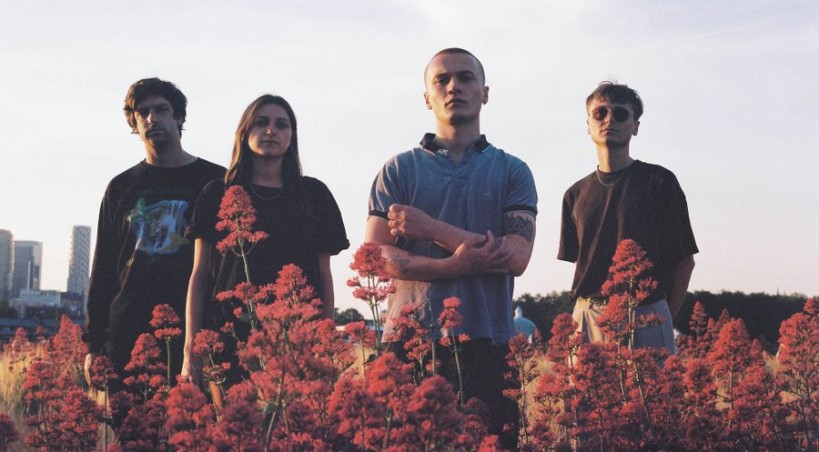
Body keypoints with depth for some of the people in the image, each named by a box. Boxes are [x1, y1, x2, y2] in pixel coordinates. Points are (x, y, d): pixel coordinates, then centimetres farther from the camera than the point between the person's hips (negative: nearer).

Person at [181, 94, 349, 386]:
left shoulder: (313, 194, 12)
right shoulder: (217, 195, 11)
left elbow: (324, 275, 12)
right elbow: (200, 276, 8)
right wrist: (190, 349, 1)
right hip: (228, 339, 0)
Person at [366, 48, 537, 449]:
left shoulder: (512, 171, 10)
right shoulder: (399, 170, 10)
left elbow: (516, 258, -4)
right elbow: (376, 257, -1)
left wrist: (429, 228, -8)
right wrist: (454, 266, -15)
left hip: (489, 343, 1)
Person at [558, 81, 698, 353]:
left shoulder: (658, 181, 3)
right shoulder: (576, 194, 15)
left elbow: (684, 262, 4)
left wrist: (663, 320, 4)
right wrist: (587, 312, 6)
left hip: (645, 315, -3)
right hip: (587, 318, 4)